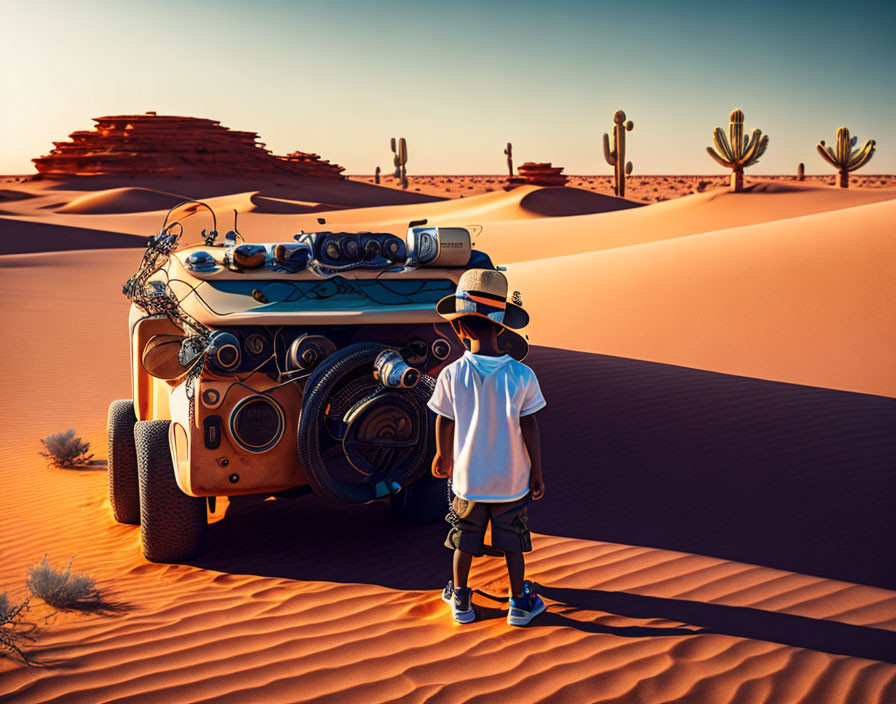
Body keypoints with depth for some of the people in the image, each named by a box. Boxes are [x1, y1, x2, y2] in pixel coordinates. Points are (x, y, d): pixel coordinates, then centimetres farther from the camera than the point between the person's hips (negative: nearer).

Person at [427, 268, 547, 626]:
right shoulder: (522, 376, -16)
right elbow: (529, 428, -10)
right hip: (512, 479, 0)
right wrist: (537, 471, 2)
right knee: (512, 542, 16)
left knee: (464, 540, 18)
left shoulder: (451, 375, -15)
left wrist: (443, 455, 16)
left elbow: (444, 425, -3)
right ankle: (519, 603, 27)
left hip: (468, 478, 1)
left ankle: (460, 600, 32)